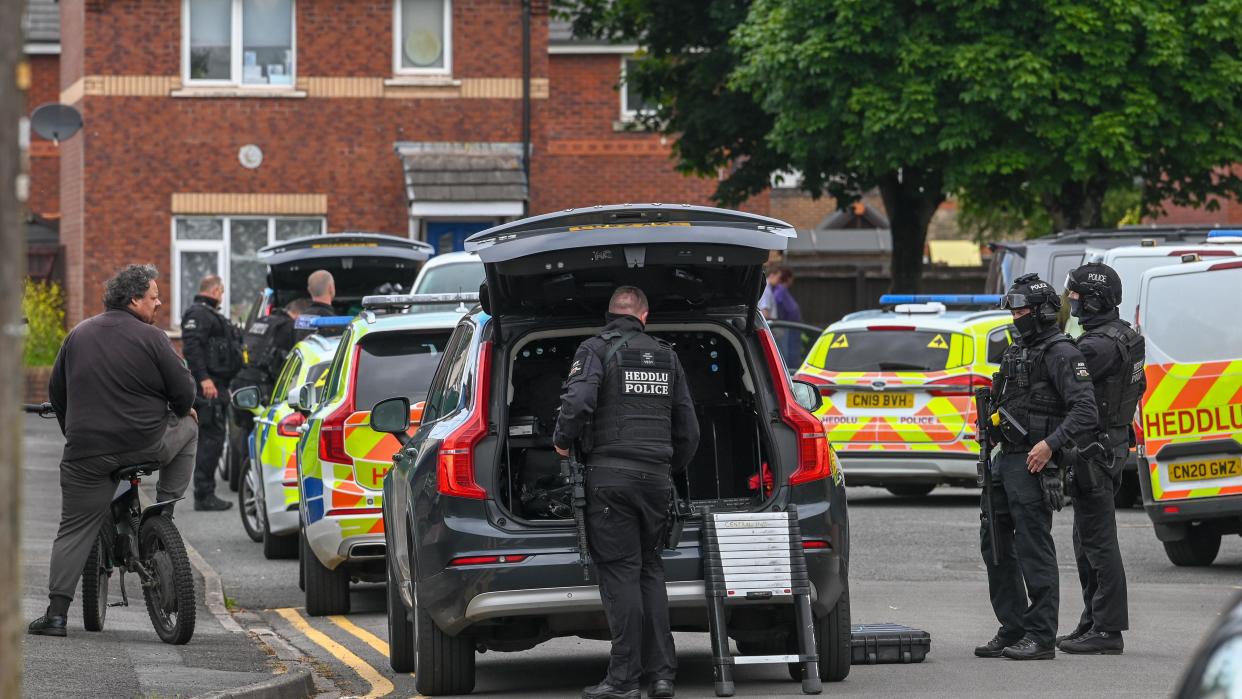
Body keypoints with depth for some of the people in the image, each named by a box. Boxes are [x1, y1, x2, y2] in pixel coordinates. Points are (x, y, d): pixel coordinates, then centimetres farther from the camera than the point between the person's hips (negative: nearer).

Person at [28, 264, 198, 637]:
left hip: (87, 452, 3)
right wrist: (181, 411, 18)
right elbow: (183, 390, -6)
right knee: (187, 429, 27)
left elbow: (56, 392, 19)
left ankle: (57, 612, -2)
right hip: (146, 444, -3)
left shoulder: (79, 335, 12)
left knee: (74, 529, 7)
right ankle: (165, 507, 19)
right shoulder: (150, 338, -5)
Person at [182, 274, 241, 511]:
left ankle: (206, 494, 16)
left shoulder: (210, 314, 24)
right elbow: (192, 347, -22)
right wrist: (204, 378, -30)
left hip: (216, 386, 11)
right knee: (211, 440, -11)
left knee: (212, 440, 12)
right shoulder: (198, 314, -10)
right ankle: (204, 496, -11)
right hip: (208, 386, -11)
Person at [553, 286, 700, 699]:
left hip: (610, 475, -5)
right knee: (650, 571, 13)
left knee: (620, 573, -4)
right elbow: (688, 428, 17)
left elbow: (579, 400, -19)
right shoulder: (667, 357, 15)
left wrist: (562, 441, -1)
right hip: (657, 477, 5)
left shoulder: (595, 350, -1)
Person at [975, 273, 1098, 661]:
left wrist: (1050, 444, -27)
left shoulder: (1061, 353, -10)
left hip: (1033, 462, -10)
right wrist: (988, 420, 9)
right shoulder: (1017, 352, 19)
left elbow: (1085, 410, -19)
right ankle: (1011, 629, 20)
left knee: (1033, 546, -9)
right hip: (1005, 457, 10)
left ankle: (1041, 636, -6)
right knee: (994, 542, 12)